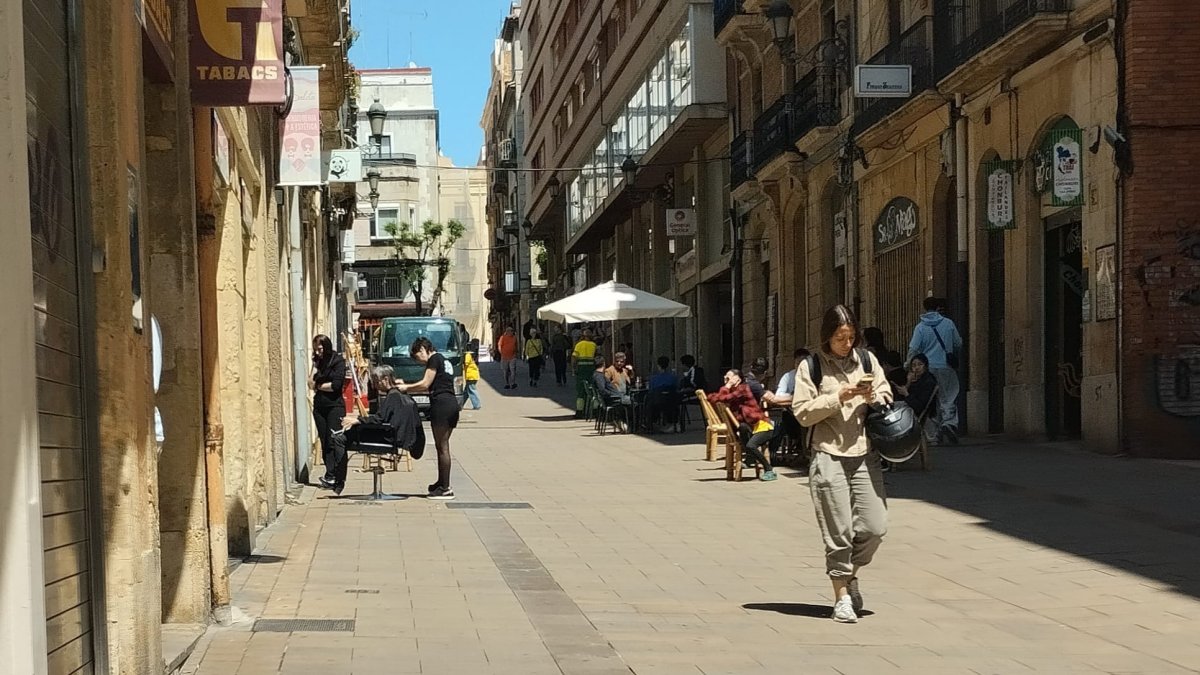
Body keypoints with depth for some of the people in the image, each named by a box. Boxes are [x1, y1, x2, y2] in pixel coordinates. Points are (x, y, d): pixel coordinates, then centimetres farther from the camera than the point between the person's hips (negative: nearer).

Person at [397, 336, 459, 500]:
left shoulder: (434, 359, -4)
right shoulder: (444, 361, 24)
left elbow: (425, 384, -9)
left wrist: (406, 388, 4)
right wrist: (407, 385, 21)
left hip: (441, 404, -10)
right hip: (452, 404, 10)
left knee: (442, 447, -6)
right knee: (442, 446, 14)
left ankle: (446, 488, -6)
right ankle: (442, 483, 19)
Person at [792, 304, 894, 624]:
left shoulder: (866, 359, 10)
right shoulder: (811, 366, 0)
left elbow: (887, 398, 14)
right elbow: (802, 412, -5)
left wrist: (873, 397, -7)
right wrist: (837, 397, -14)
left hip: (865, 455, 3)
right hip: (829, 457, -3)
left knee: (874, 527, 0)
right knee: (838, 532, -2)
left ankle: (851, 573, 27)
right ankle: (842, 594, 11)